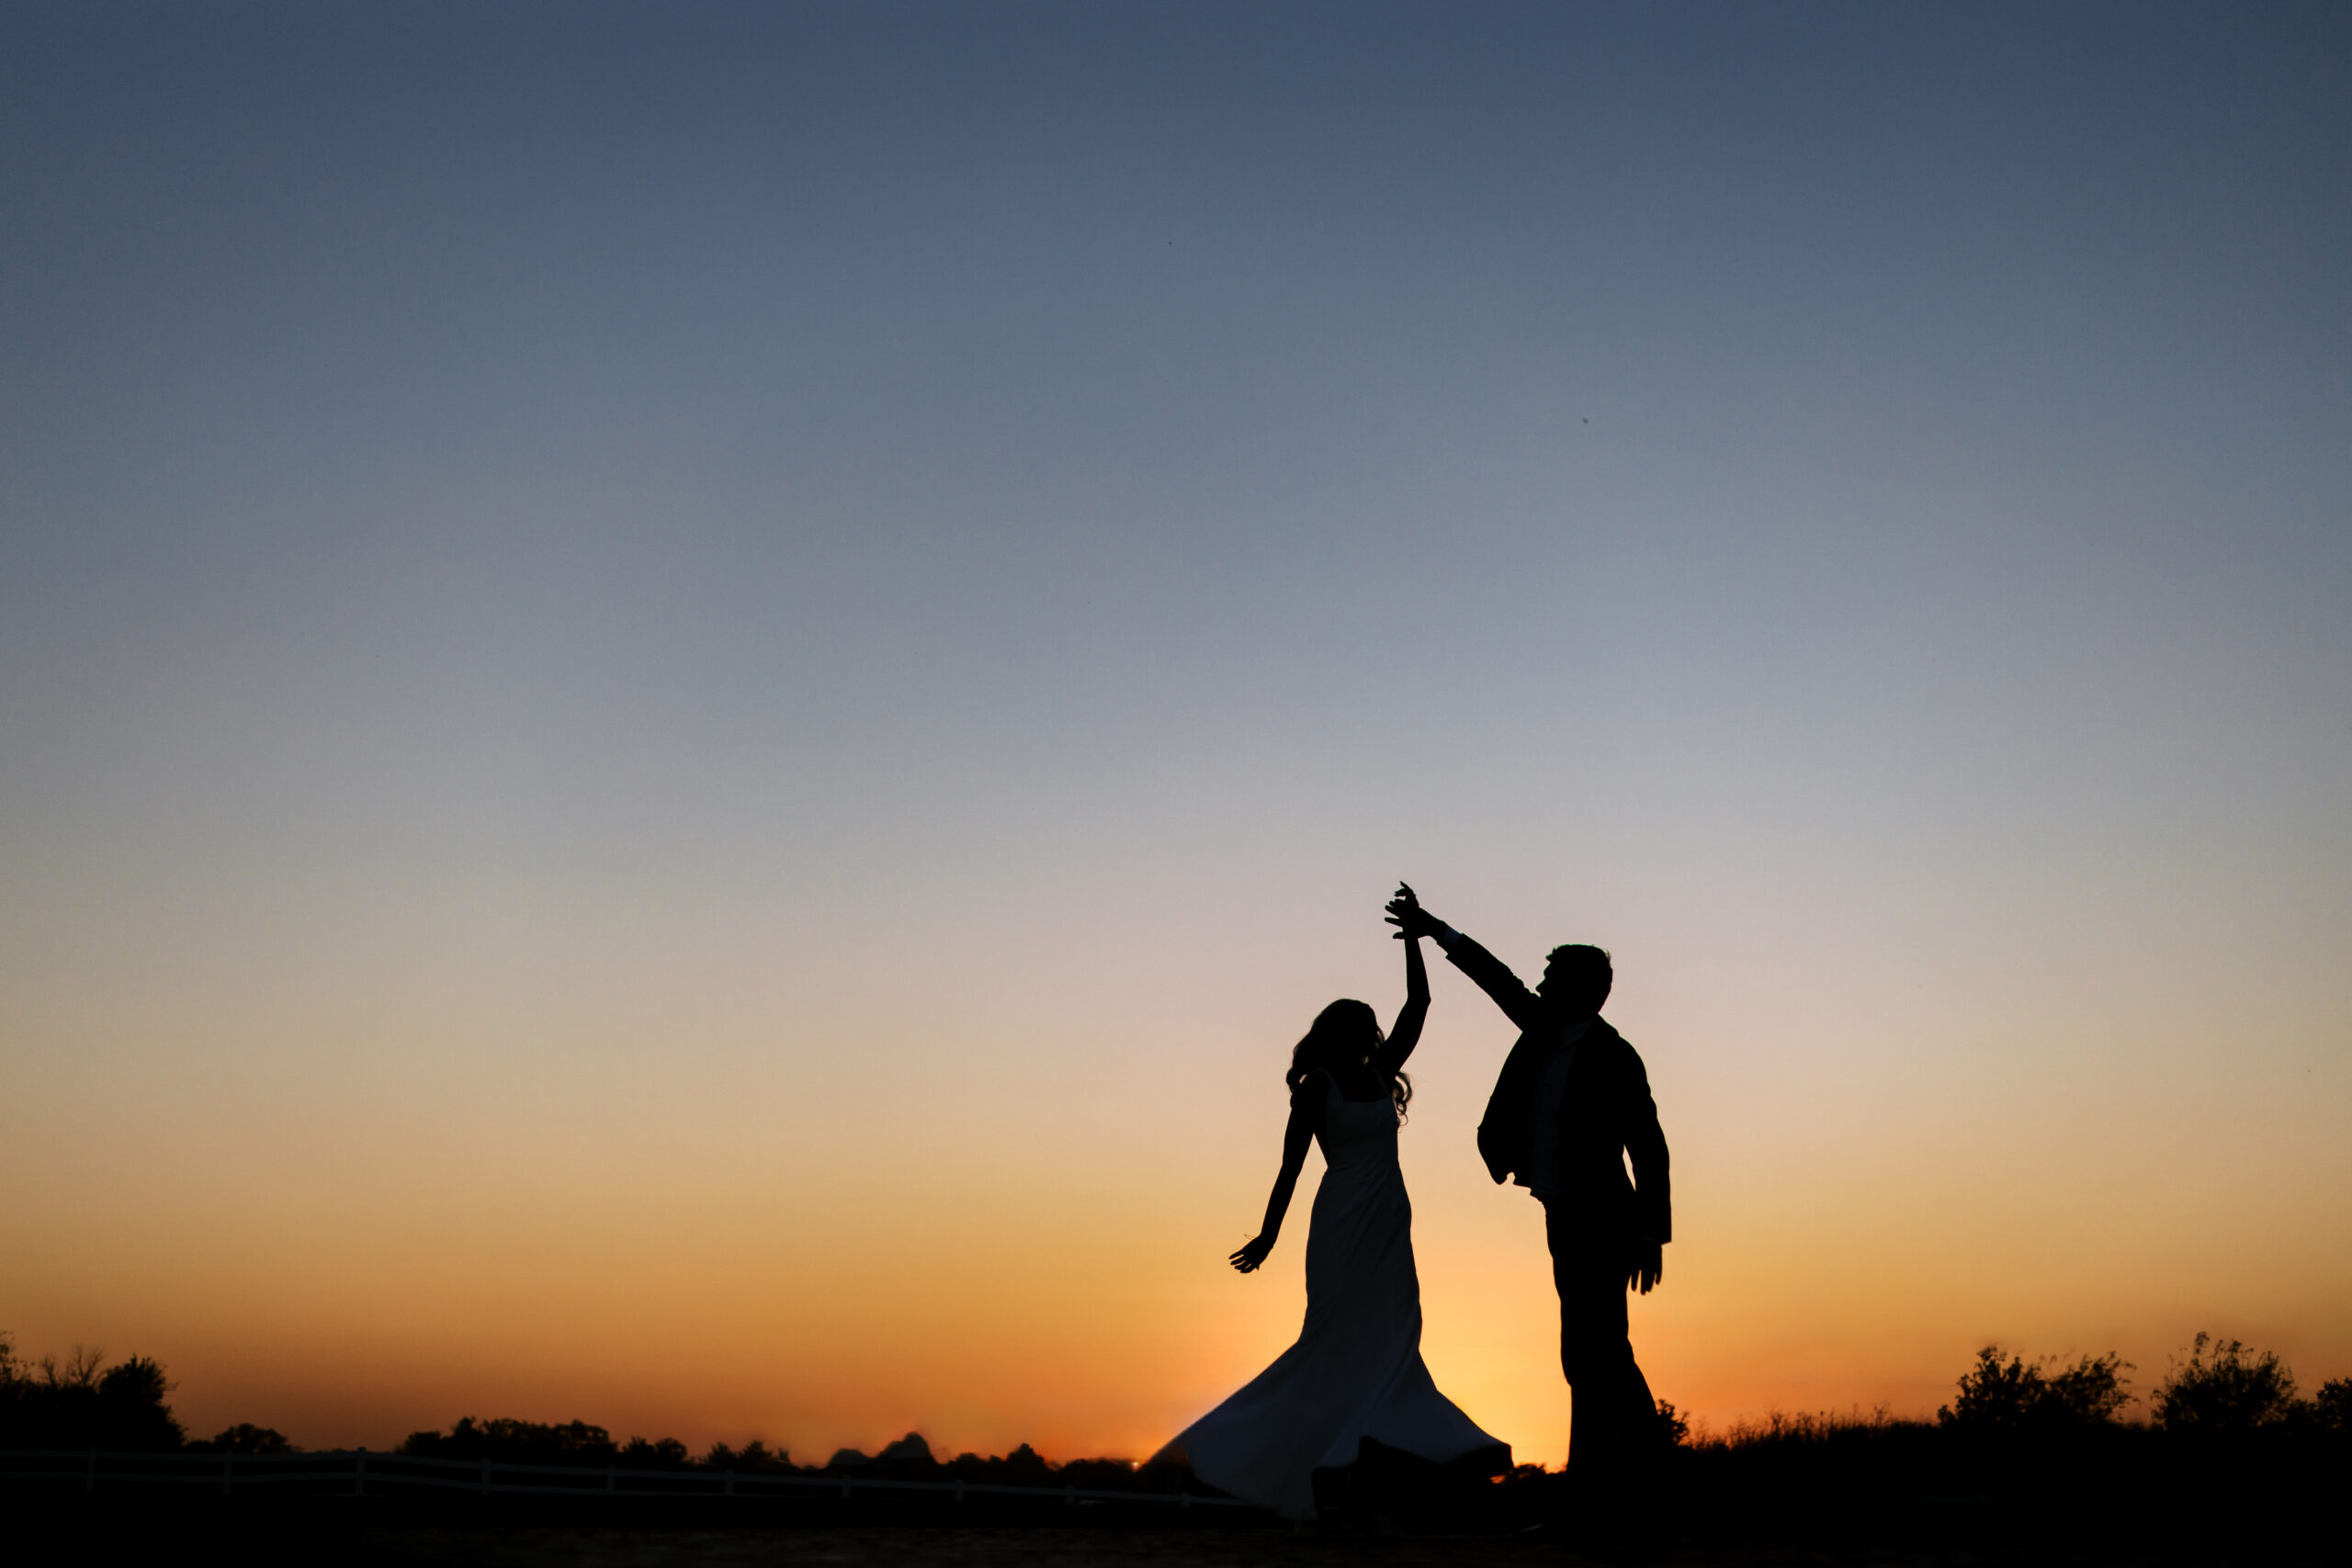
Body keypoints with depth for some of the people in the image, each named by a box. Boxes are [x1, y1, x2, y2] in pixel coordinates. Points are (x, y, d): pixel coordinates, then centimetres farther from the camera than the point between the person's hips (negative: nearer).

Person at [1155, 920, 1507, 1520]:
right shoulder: (1317, 1084, -5)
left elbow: (1418, 1005, 12)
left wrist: (1412, 938, 7)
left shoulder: (1379, 1074, 12)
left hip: (1388, 1223, 7)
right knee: (1341, 1338, -7)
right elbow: (1291, 1162, -8)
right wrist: (1269, 1234, -10)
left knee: (1390, 1339, 5)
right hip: (1344, 1224, -7)